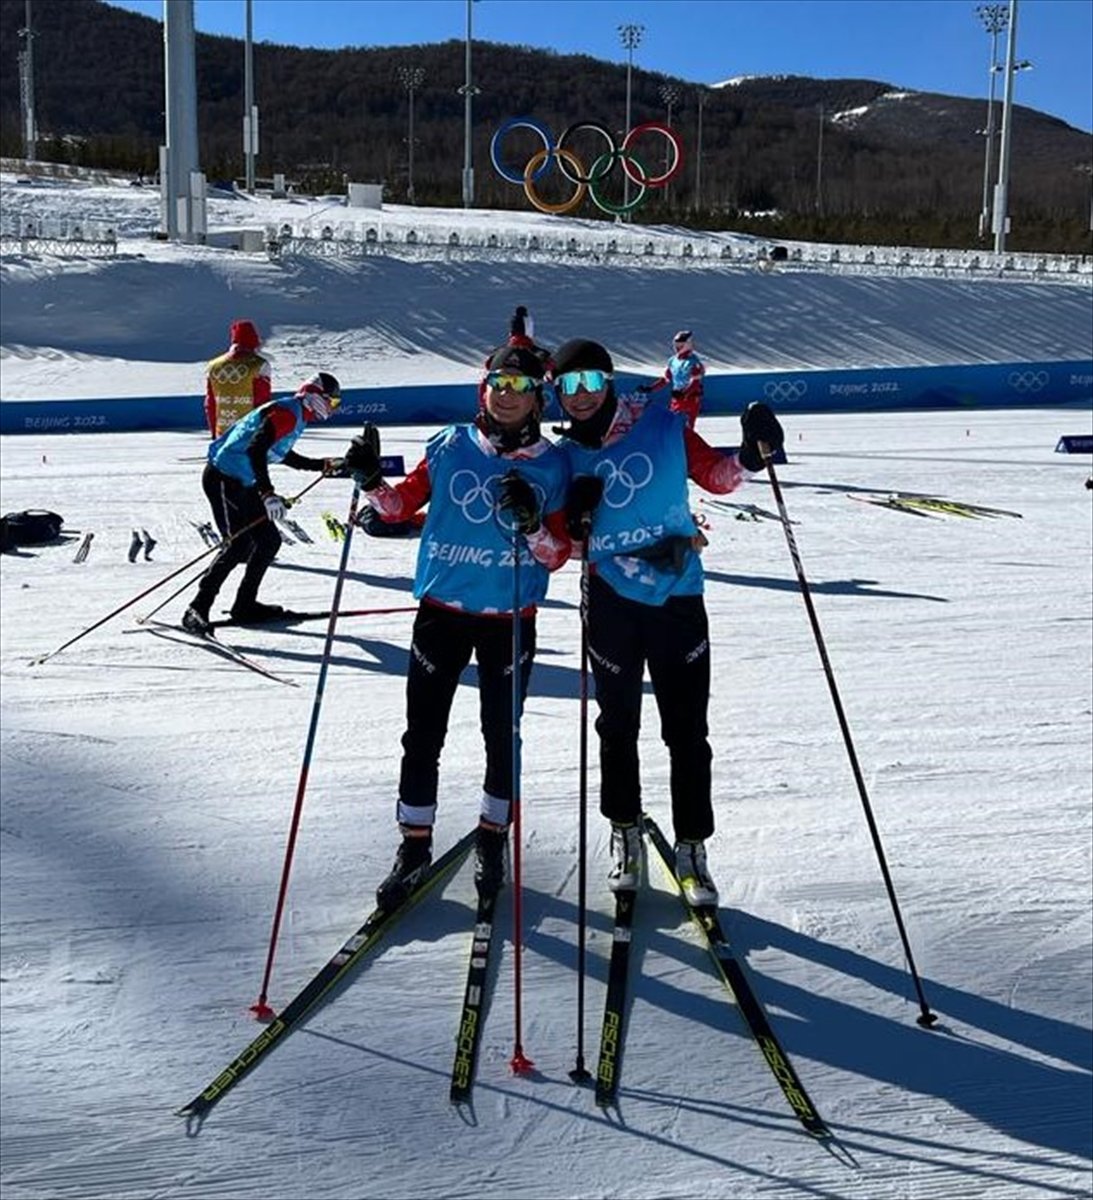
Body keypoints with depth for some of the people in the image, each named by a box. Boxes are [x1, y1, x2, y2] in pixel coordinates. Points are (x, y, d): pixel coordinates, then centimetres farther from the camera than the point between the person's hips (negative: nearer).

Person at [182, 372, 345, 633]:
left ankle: (245, 606, 17)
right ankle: (197, 609, -17)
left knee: (269, 540, 10)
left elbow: (284, 454, 32)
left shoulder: (296, 416, 15)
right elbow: (256, 451, -28)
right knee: (238, 544, -18)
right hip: (223, 479, -11)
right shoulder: (286, 412, -16)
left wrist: (324, 465, 32)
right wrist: (267, 494, -35)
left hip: (242, 483, 11)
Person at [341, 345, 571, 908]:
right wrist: (371, 481, -9)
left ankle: (492, 836, 29)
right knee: (423, 734, 3)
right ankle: (414, 843, 17)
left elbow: (557, 555, -3)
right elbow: (403, 504, 9)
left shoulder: (552, 465, -1)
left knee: (501, 735, 10)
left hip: (511, 619, 0)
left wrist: (532, 523, -21)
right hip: (442, 610, 1)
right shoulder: (450, 446, 1)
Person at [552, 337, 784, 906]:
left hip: (678, 597, -1)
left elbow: (714, 476, 6)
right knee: (618, 727, 14)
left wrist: (748, 456, -12)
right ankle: (624, 834, 31)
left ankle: (691, 848, 14)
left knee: (688, 732, 2)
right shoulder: (566, 458, 2)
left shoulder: (664, 427, -3)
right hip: (612, 603, 2)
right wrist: (572, 520, -15)